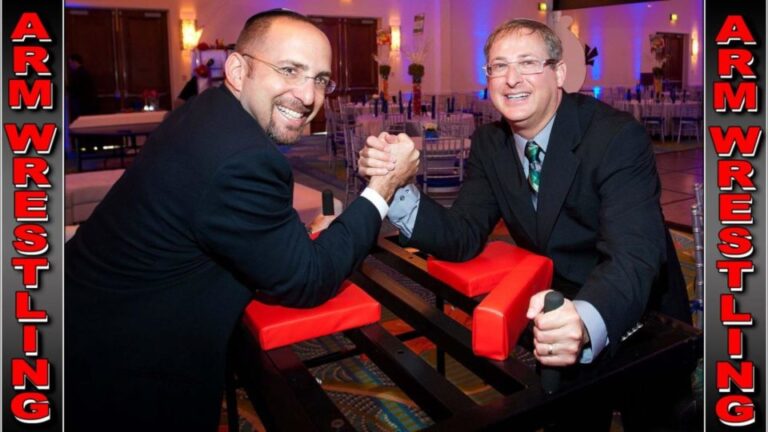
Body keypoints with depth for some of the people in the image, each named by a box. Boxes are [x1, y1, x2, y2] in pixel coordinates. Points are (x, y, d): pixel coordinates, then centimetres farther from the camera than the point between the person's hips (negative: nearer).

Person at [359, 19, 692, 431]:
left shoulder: (618, 136, -22)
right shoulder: (489, 143, -5)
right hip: (553, 312, 3)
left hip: (639, 321, -3)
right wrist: (396, 185, -27)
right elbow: (463, 238, -10)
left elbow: (634, 256, -32)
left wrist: (587, 324, -53)